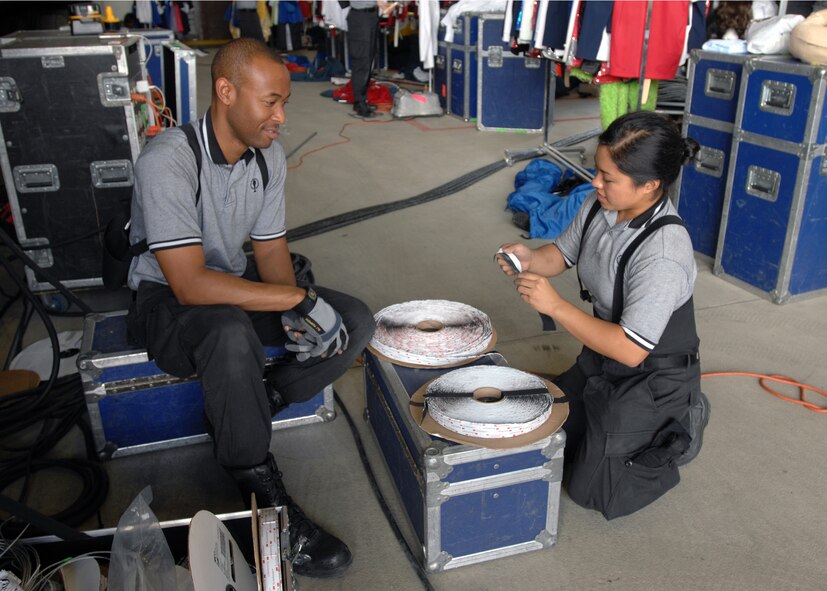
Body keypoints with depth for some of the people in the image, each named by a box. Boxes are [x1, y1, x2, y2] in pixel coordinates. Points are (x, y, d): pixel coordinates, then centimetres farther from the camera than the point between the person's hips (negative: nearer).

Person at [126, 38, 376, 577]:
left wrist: (295, 316, -17)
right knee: (231, 333, -41)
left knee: (355, 322, -10)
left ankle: (237, 416, -5)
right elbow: (191, 285, -32)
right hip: (166, 301, -6)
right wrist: (300, 299, -32)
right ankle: (267, 499, -22)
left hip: (234, 285, 7)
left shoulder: (269, 154, -4)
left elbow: (270, 249, 2)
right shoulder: (168, 161, -26)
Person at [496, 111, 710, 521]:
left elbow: (631, 350, -33)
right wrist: (529, 258, -17)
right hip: (603, 358, 7)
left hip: (652, 378, -7)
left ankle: (679, 426, 20)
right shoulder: (601, 205, -13)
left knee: (590, 491, 4)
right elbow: (562, 254, 5)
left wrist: (555, 306, -34)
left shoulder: (663, 253, -35)